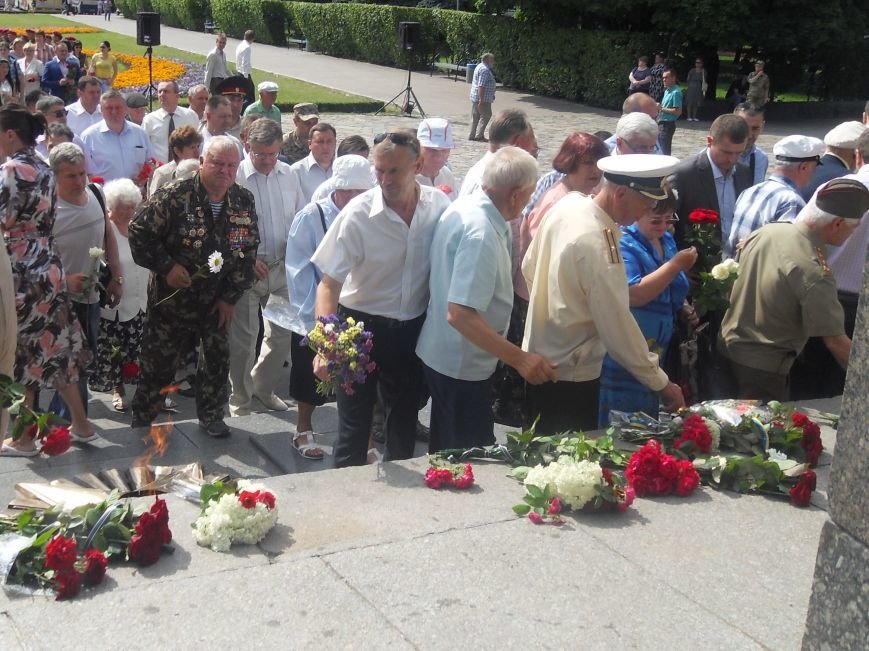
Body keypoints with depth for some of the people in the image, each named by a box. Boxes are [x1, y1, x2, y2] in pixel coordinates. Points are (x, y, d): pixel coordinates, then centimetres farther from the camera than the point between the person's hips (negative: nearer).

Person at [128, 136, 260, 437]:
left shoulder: (244, 202, -2)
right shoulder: (175, 196, -16)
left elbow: (248, 251, 3)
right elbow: (139, 231, -11)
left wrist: (231, 296, 0)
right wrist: (166, 266, -17)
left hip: (216, 301, 4)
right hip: (172, 297, -4)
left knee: (218, 360, 11)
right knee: (158, 361, 6)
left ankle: (211, 416, 31)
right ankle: (142, 421, 25)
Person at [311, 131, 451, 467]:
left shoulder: (439, 205, -9)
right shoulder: (358, 213, -19)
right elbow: (329, 283, -19)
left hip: (412, 329, 4)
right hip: (361, 325, -3)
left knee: (404, 420, 19)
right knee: (354, 423, 4)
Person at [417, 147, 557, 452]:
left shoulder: (463, 207, 2)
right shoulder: (482, 233, -28)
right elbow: (460, 314, -32)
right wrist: (519, 358, -32)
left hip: (440, 355, 10)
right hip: (463, 367, -10)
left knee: (446, 454, 25)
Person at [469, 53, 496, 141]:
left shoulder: (480, 66, 16)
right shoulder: (485, 70, -18)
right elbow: (481, 86, -24)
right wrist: (481, 99, -26)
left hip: (475, 97, 10)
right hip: (483, 98, -10)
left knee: (475, 117, 13)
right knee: (486, 116, -4)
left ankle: (472, 135, 17)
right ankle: (479, 135, -5)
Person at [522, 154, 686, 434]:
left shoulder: (568, 203, -3)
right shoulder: (597, 245, -27)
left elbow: (529, 267, 10)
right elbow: (617, 324, -24)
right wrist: (661, 383, -15)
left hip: (539, 360, 9)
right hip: (570, 376, -9)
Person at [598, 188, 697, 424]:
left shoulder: (666, 240, 11)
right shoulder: (623, 245, -14)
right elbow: (633, 295, -27)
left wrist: (684, 309, 6)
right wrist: (676, 264, -23)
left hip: (658, 351, 8)